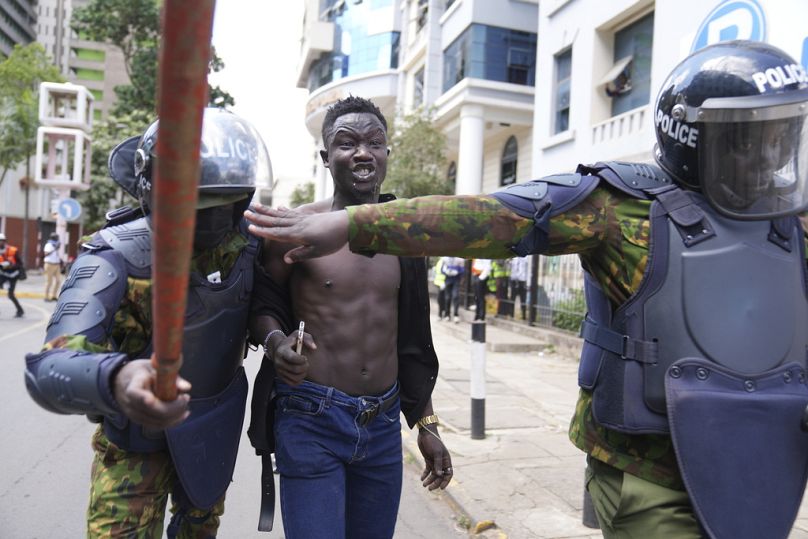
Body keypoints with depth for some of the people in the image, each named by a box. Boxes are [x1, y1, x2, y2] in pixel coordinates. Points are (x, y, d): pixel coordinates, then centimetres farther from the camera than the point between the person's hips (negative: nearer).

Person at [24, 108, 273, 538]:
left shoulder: (244, 242, -15)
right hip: (137, 438, -4)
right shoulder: (116, 258, -30)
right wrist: (115, 379, -62)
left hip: (214, 429, 5)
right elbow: (49, 369, -39)